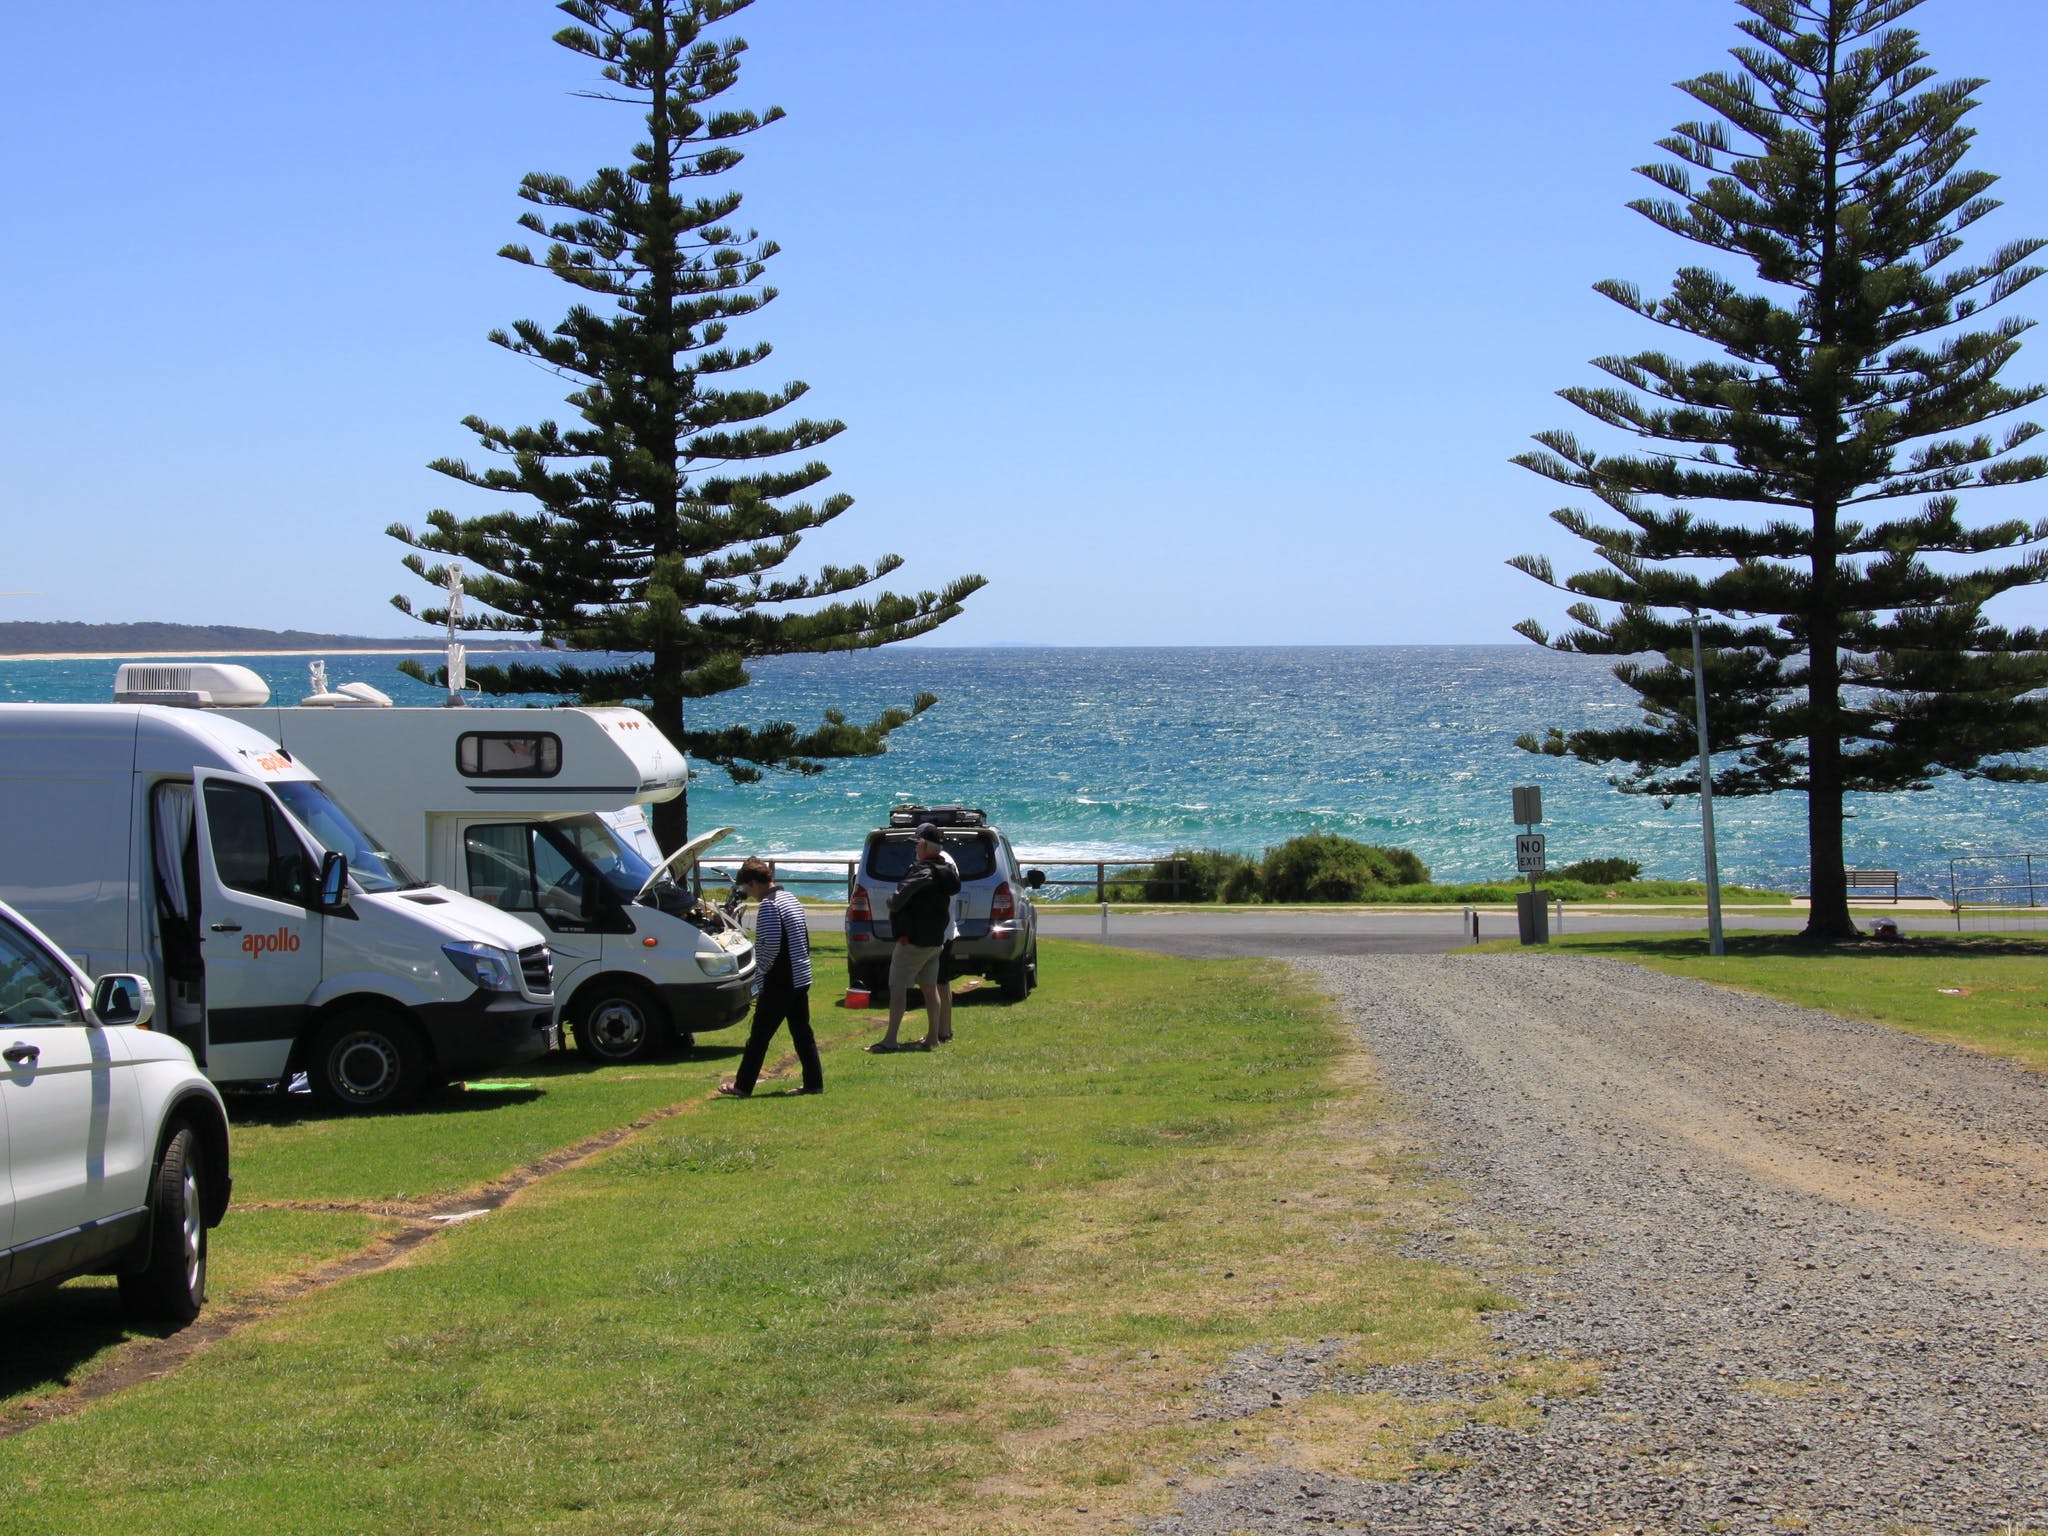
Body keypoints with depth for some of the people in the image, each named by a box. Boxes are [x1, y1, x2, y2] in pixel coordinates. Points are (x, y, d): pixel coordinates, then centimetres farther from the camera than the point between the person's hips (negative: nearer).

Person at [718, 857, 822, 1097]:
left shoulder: (768, 904, -14)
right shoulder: (789, 898, 15)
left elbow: (771, 944, -22)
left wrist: (760, 973, -10)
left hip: (780, 983, -9)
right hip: (801, 978, 9)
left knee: (759, 1035, -1)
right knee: (802, 1032, 12)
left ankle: (742, 1086, 4)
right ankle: (814, 1083, 11)